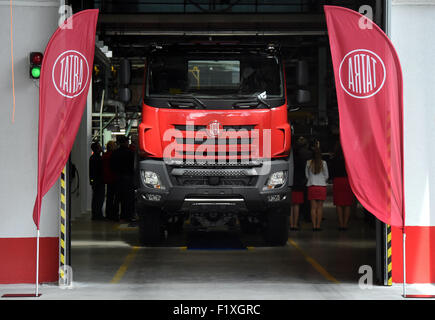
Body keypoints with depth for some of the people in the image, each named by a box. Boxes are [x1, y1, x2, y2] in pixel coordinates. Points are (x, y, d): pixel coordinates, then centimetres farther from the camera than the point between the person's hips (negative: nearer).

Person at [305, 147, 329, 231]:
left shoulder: (308, 163, -2)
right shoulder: (323, 163, -4)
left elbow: (307, 175, 8)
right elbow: (326, 176, 4)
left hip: (311, 186, 1)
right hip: (322, 186, -1)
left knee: (313, 207, 3)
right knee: (320, 207, 3)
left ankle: (314, 226, -1)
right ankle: (318, 225, 0)